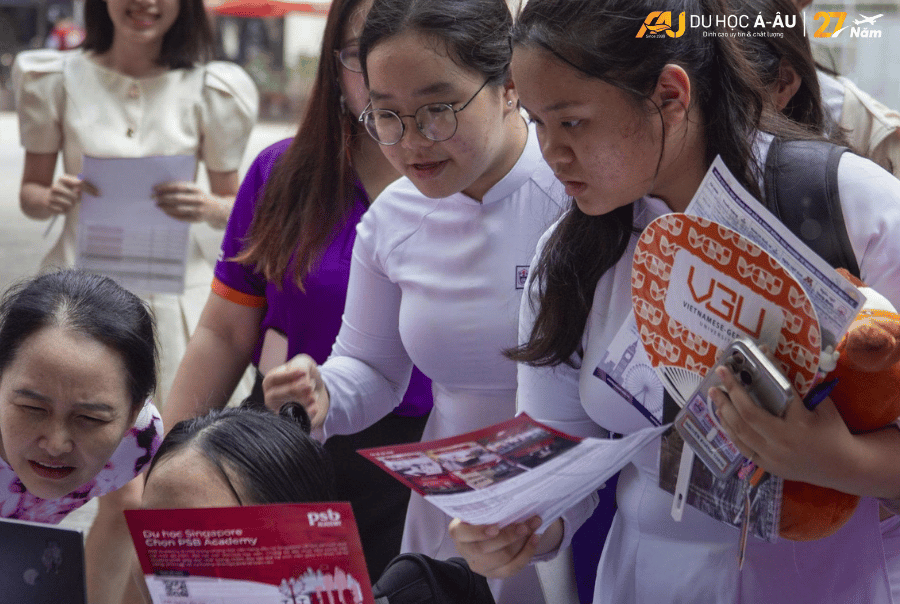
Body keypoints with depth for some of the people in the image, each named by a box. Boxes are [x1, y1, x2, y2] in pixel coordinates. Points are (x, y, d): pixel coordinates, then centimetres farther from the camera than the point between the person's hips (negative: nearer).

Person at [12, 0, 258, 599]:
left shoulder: (209, 90, 1)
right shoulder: (59, 78, 2)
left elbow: (236, 206, 9)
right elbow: (31, 192, 10)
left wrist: (207, 207, -14)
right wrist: (52, 200, -14)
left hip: (172, 299, 1)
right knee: (127, 497, -7)